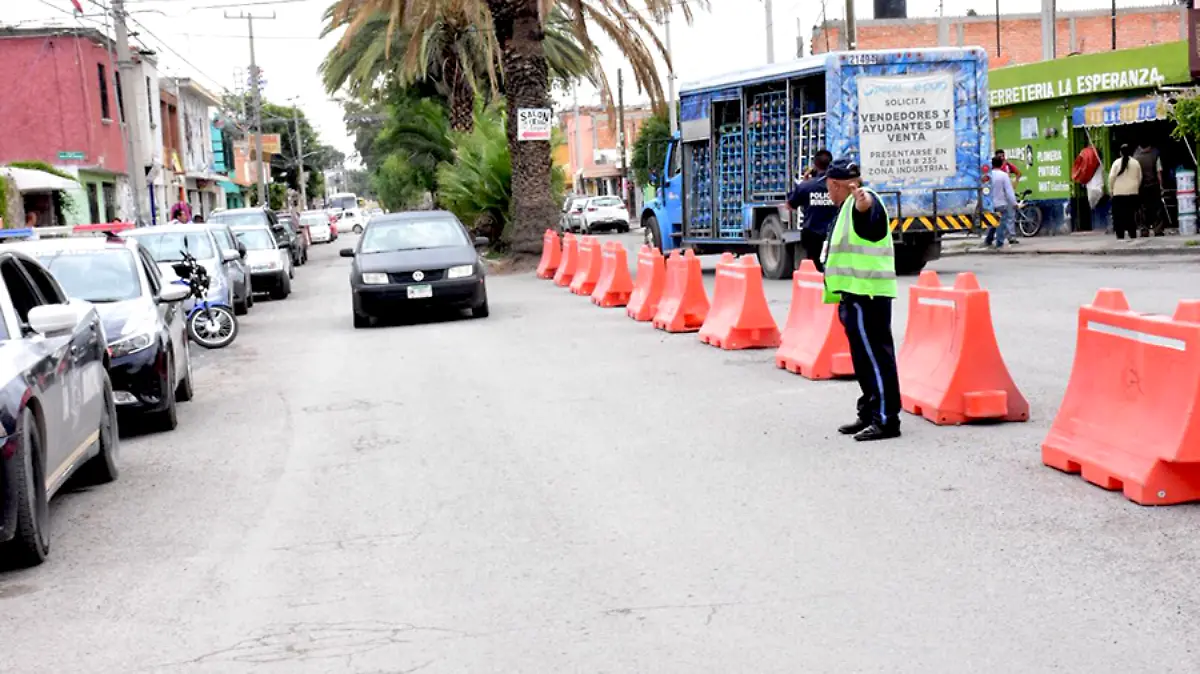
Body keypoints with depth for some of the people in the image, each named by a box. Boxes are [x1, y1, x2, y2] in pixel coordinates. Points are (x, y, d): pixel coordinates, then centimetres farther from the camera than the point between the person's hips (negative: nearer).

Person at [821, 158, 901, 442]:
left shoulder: (867, 201, -11)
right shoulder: (849, 208, 22)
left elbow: (866, 206, -38)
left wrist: (861, 198, -61)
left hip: (867, 295, -11)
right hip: (857, 294, 11)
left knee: (875, 356, -11)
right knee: (865, 357, 16)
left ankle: (886, 420, -10)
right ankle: (870, 414, 25)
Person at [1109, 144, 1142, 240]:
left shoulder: (1117, 162, -4)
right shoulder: (1136, 163, 6)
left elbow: (1111, 177, -6)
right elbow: (1140, 178, 9)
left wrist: (1111, 189, 3)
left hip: (1119, 193, -3)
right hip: (1133, 192, 3)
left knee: (1119, 215, -1)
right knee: (1131, 214, 7)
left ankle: (1120, 235, -5)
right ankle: (1133, 235, 6)